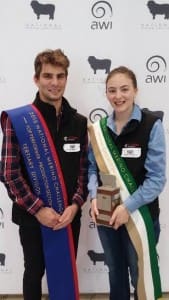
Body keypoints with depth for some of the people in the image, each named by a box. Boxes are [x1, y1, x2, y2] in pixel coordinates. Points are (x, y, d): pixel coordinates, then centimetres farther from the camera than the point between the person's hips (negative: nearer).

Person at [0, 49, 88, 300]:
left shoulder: (78, 122, 3)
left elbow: (85, 168, 3)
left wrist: (75, 205, -10)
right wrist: (38, 209, -15)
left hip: (69, 215, 3)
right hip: (32, 216, -2)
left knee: (66, 270, 17)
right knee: (35, 271, 16)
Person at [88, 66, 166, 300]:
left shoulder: (152, 125, -13)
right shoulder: (99, 129, 2)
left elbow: (157, 178, -14)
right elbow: (93, 167, 7)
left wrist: (128, 206, -20)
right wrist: (94, 196, -11)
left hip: (139, 216, -4)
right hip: (106, 214, 4)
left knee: (140, 274, 13)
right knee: (115, 270, 23)